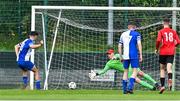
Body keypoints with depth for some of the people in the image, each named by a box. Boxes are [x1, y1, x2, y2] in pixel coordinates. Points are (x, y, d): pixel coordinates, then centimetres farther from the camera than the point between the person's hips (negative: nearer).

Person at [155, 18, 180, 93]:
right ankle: (170, 79, -39)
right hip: (171, 52, 1)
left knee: (162, 68, 11)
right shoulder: (173, 32, 7)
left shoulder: (161, 31, -2)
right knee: (169, 68, -8)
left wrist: (157, 49, 1)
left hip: (163, 52, -1)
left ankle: (162, 85, 10)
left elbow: (158, 40, -15)